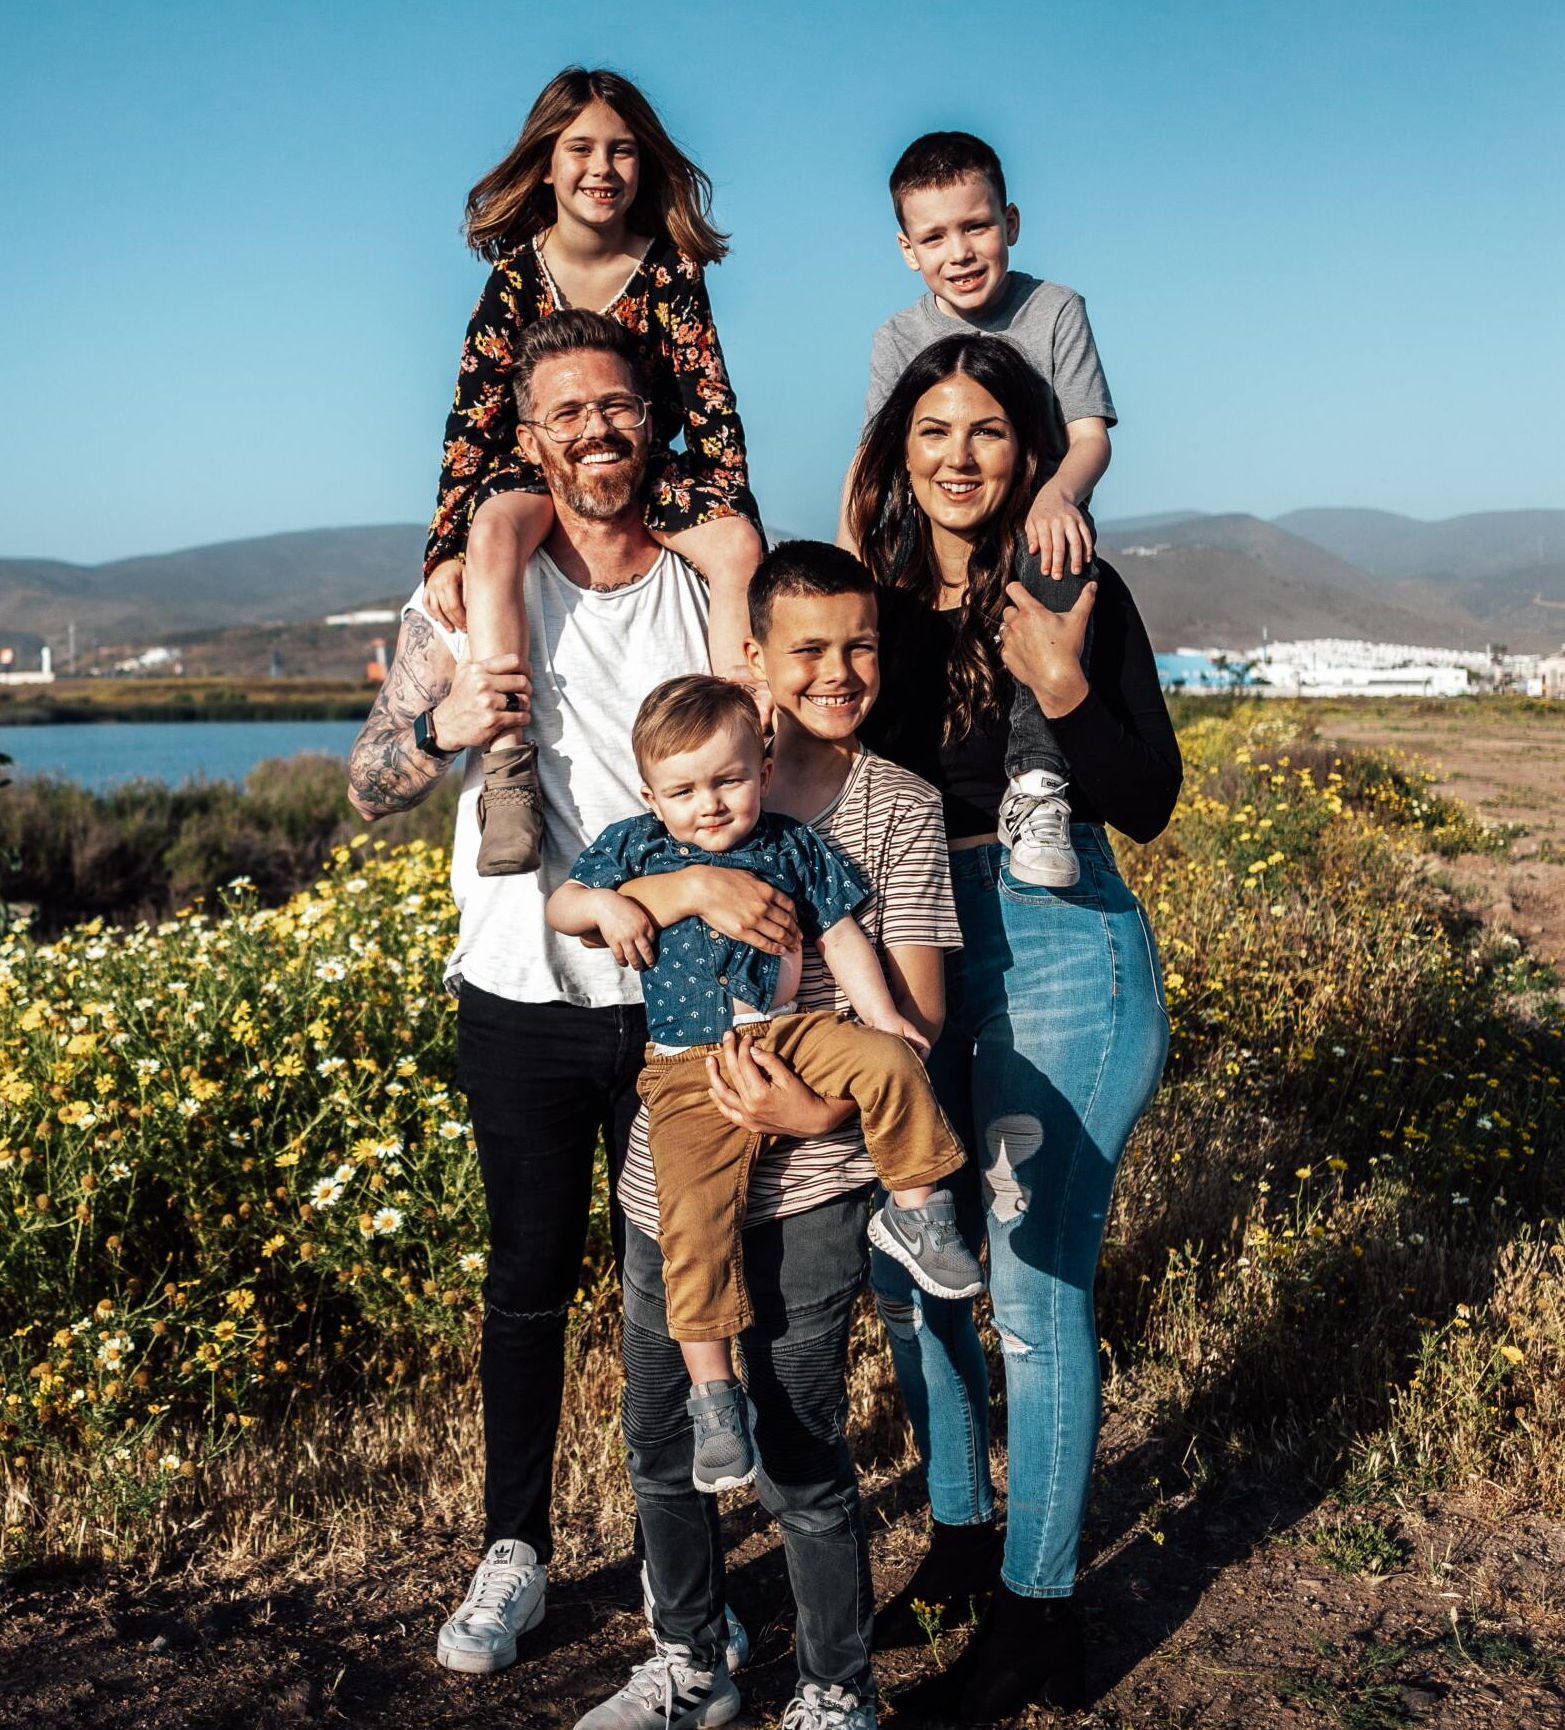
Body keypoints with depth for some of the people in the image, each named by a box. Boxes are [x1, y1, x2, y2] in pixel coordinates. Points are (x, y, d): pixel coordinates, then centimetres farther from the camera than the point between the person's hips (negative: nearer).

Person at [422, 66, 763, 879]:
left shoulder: (671, 267, -7)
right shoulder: (516, 272, -9)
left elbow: (711, 401, -7)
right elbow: (473, 412, -11)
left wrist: (735, 516, -19)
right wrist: (445, 550, -20)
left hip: (649, 465, 1)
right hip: (533, 464, -1)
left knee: (739, 545, -28)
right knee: (494, 531, -36)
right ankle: (508, 775, -44)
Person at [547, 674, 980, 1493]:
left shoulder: (792, 846, 9)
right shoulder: (633, 848, 8)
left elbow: (840, 934, 11)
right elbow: (558, 905, 14)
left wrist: (880, 1012, -1)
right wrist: (605, 904, -9)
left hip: (791, 1033, 2)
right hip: (691, 1071, -1)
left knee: (889, 1062, -26)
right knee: (696, 1218, -17)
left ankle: (914, 1210, -2)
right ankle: (713, 1390, -7)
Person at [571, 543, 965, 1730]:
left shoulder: (898, 805, -3)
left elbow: (916, 1007, -6)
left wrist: (826, 1108, -22)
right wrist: (693, 882, -22)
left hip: (811, 1182, -4)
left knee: (800, 1456, 2)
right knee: (663, 1437, 17)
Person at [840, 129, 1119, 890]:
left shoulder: (1055, 311, 3)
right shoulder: (900, 339, 7)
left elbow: (1091, 437, -6)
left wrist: (1057, 493, -31)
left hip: (1038, 529, -2)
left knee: (1055, 558, -38)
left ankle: (1034, 782, -42)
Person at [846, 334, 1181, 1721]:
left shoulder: (1078, 597, -7)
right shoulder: (879, 597, 5)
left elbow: (1149, 802, -10)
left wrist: (1064, 689, -23)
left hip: (1059, 957, -5)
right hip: (912, 955, 6)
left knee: (1036, 1292, -1)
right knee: (905, 1266, 14)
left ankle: (1038, 1615, 15)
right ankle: (961, 1537, 35)